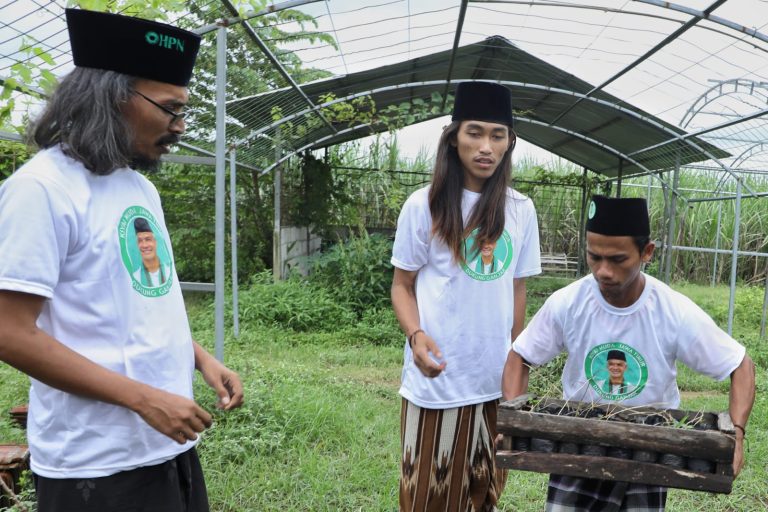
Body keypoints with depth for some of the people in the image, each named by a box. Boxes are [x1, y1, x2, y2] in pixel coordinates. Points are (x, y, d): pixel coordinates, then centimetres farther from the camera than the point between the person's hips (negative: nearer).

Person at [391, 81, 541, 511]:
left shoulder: (520, 210, 2)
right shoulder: (424, 205, -8)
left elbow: (517, 289, 9)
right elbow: (402, 285, -2)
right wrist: (416, 335, -21)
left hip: (495, 377, 4)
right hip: (437, 376, -3)